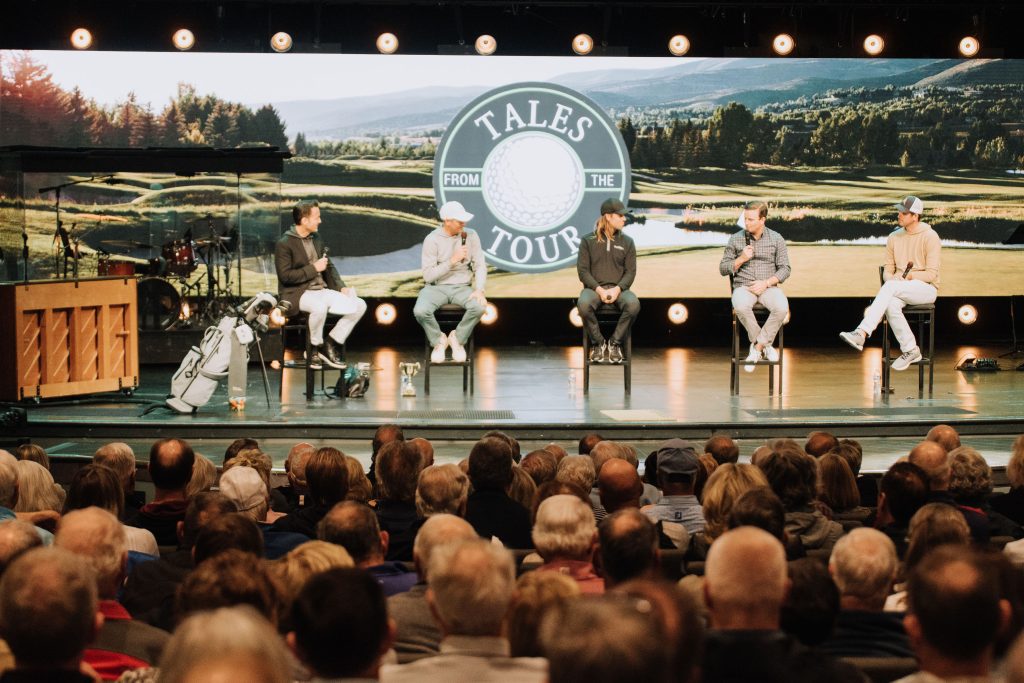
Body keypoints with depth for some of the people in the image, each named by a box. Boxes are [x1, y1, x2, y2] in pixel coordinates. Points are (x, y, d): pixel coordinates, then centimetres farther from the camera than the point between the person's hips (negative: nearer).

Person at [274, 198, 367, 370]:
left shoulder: (316, 238, 15)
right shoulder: (284, 244, -8)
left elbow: (329, 267, 21)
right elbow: (285, 276, -16)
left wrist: (341, 287, 5)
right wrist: (313, 268, -15)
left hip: (322, 291, 8)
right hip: (298, 294, -7)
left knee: (359, 305, -9)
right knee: (320, 306, -40)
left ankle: (331, 343, -2)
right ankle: (316, 347, -15)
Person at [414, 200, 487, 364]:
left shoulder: (471, 236, 0)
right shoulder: (432, 239, -8)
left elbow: (480, 266, 0)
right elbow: (428, 275, -11)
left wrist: (479, 289, -18)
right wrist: (452, 261, -20)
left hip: (462, 287, 2)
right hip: (436, 287, -2)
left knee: (479, 306, -31)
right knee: (420, 311, -32)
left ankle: (458, 338, -2)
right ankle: (439, 340, 0)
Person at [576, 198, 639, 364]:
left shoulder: (627, 241, 11)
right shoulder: (588, 241, 6)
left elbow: (630, 271, 6)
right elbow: (583, 270, 0)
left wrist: (617, 289, -13)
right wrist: (599, 289, -15)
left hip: (618, 288, 1)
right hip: (594, 287, -1)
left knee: (633, 304, -34)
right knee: (583, 304, -37)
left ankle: (615, 343, -14)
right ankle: (598, 343, -15)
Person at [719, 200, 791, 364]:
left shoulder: (776, 239, 5)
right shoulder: (735, 239, 7)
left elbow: (785, 268, 4)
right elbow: (723, 269, 9)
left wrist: (766, 283, -11)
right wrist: (741, 259, -8)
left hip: (768, 287, 0)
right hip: (743, 287, 0)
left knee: (782, 308, -34)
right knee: (741, 307, -37)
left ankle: (757, 346, -19)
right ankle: (765, 345, -18)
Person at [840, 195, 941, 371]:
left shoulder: (930, 237, -5)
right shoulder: (894, 238, 13)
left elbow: (931, 274, -10)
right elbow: (887, 270, 12)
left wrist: (910, 277, -24)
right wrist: (892, 278, -12)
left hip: (926, 289, -5)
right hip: (899, 289, 5)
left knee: (890, 287, -34)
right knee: (891, 304, -33)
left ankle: (861, 334, -43)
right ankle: (910, 350, -22)